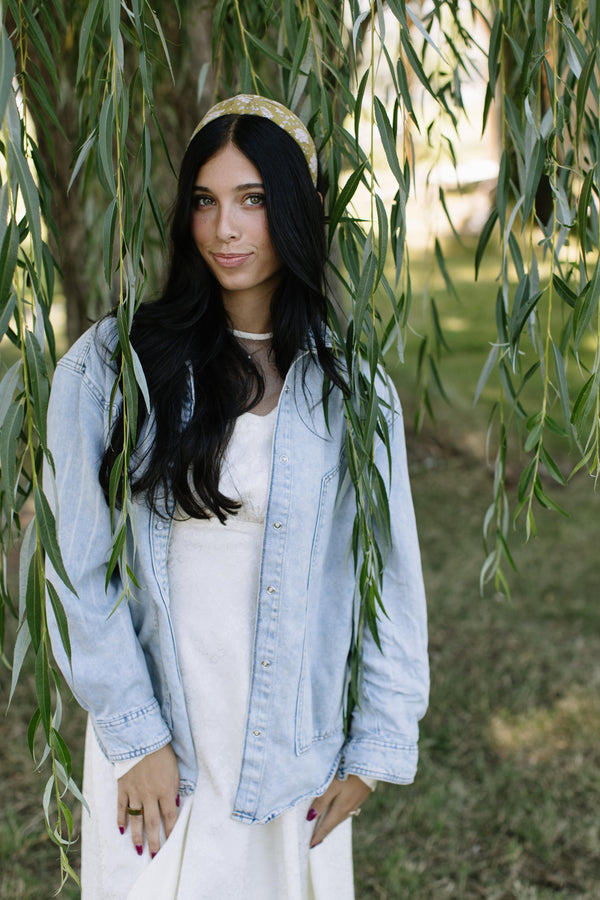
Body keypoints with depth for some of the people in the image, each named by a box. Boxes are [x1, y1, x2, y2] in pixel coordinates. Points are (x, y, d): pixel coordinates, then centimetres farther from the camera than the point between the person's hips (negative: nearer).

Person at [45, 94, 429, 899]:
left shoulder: (352, 385, -1)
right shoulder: (108, 365, -6)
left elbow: (390, 572, 1)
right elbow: (78, 567, -5)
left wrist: (374, 752, -1)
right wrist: (134, 735, -8)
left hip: (295, 743, 1)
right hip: (155, 741, -1)